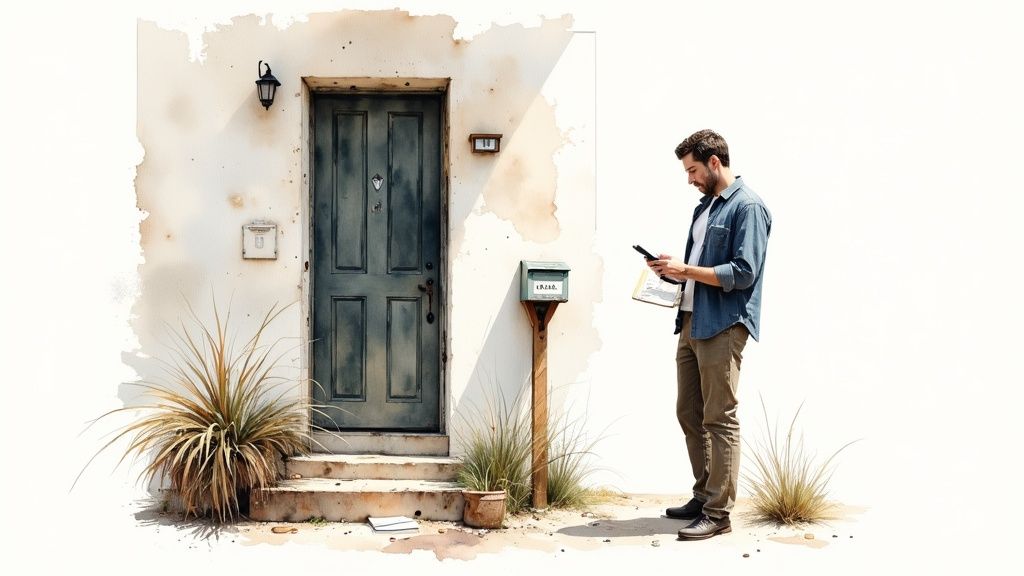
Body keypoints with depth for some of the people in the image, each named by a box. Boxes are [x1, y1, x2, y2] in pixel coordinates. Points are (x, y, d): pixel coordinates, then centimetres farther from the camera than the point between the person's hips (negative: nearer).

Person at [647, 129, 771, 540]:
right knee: (689, 414, 13)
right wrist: (673, 269, 6)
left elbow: (743, 274, -18)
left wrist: (686, 270, -16)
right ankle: (704, 496, 25)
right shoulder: (705, 205, 18)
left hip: (722, 326, -9)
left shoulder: (747, 207, -10)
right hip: (692, 321, 9)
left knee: (720, 418, -5)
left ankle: (719, 513, 1)